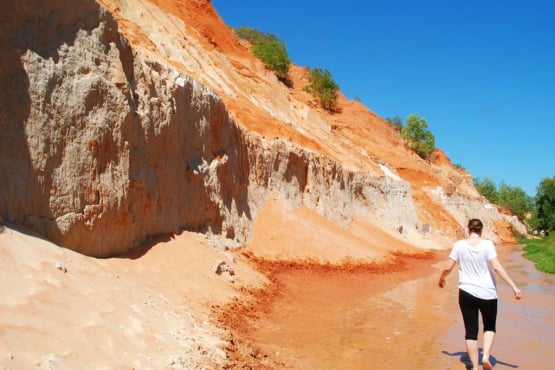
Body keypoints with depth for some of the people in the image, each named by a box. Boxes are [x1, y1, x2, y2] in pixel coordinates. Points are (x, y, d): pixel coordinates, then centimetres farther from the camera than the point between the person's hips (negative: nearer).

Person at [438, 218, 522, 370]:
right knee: (489, 327, 21)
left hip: (466, 293, 1)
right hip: (487, 294, 0)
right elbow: (497, 267, -15)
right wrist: (513, 286, -12)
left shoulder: (459, 245, -1)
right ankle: (486, 356, 2)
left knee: (471, 331, 9)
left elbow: (448, 267, 0)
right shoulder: (487, 244, -6)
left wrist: (441, 278, 19)